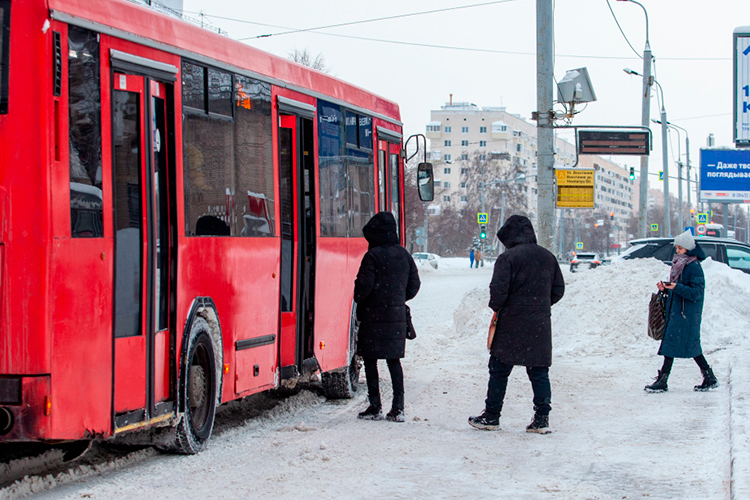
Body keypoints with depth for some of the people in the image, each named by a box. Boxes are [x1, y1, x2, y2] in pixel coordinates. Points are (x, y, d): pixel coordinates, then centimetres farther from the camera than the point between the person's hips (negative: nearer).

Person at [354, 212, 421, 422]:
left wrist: (359, 301, 6)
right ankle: (398, 408, 6)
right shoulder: (403, 255, 7)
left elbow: (364, 285, -14)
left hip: (374, 316, -6)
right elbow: (414, 284, 12)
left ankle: (375, 407, 1)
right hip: (397, 316, 6)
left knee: (370, 360, 3)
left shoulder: (373, 256, -12)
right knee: (394, 360, 10)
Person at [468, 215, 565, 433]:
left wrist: (496, 307, 1)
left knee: (499, 370, 5)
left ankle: (491, 417, 10)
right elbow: (559, 289, 13)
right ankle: (542, 418, 5)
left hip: (512, 325, -5)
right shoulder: (548, 257, 8)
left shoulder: (508, 257, -11)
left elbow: (498, 288, -17)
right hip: (541, 324, 5)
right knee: (539, 371, 9)